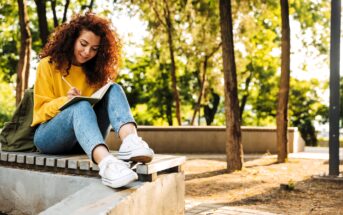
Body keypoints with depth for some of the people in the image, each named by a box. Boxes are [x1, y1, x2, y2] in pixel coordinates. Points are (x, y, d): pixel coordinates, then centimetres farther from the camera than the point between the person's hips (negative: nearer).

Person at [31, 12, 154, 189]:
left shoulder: (95, 70, 11)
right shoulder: (48, 65, 2)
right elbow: (41, 109, -3)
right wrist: (65, 101, -22)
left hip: (82, 138, 3)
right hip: (48, 135, -3)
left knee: (114, 90, -20)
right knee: (81, 106, -36)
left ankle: (130, 141, -50)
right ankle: (106, 163, -64)